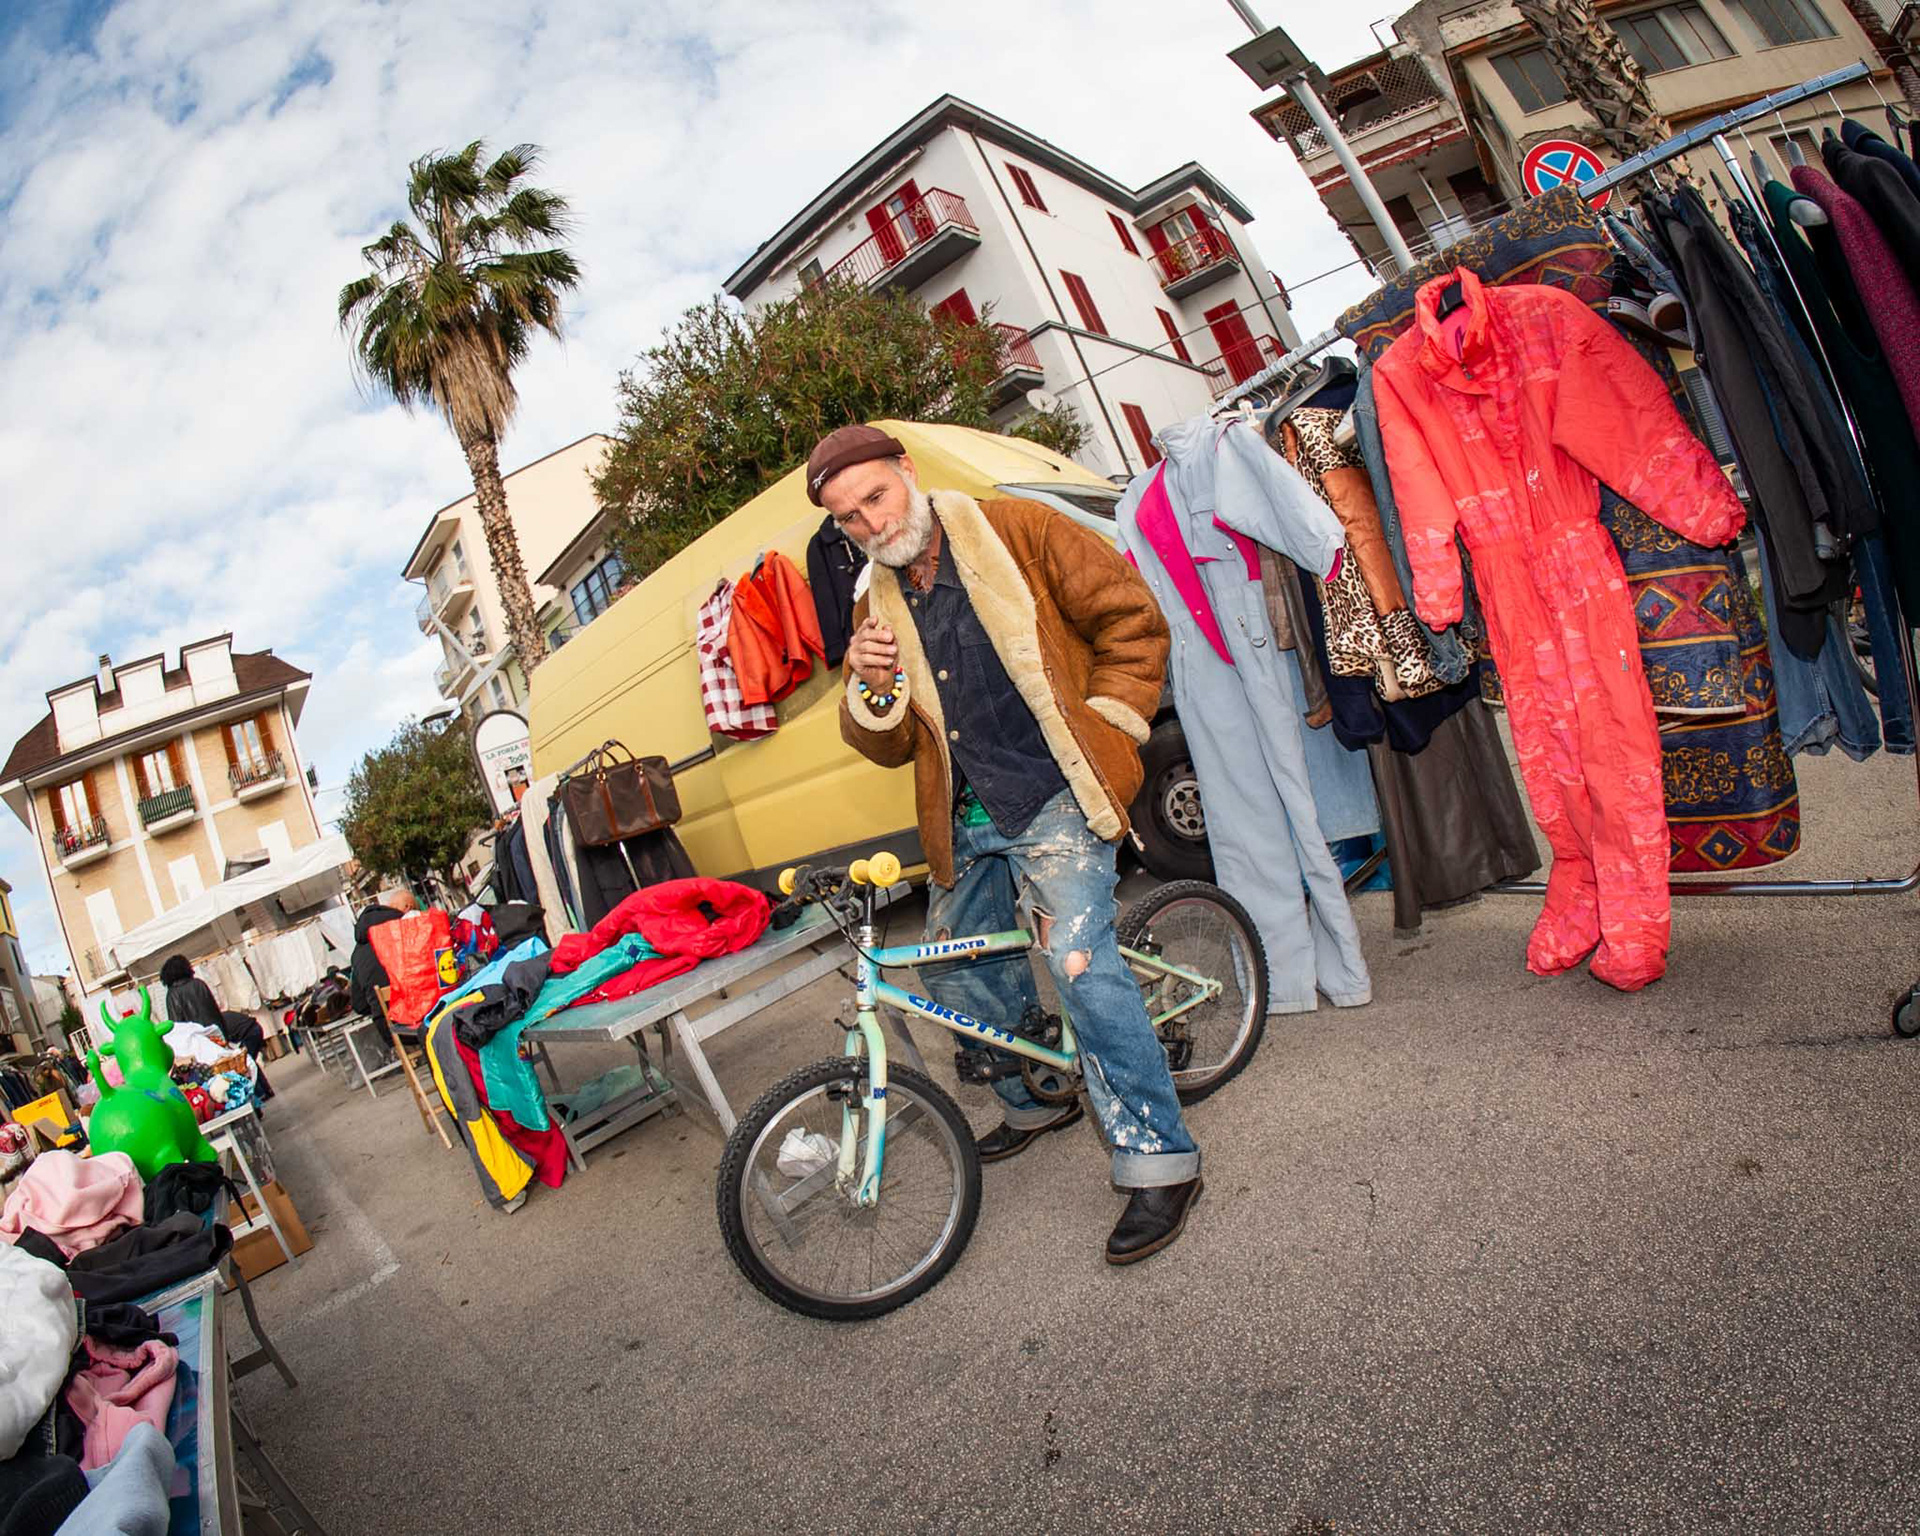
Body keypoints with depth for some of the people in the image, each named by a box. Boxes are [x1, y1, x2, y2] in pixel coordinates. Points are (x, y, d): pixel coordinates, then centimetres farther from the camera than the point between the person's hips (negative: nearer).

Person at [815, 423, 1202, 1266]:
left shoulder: (1018, 531, -3)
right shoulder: (877, 606, 12)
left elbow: (1132, 617, -3)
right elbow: (885, 747, 10)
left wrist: (1106, 724, -9)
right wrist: (872, 687, -11)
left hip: (1055, 796, -7)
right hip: (967, 817, 7)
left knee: (1078, 957, -21)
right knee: (951, 966, 15)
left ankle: (1160, 1160, -7)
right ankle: (1035, 1104, 40)